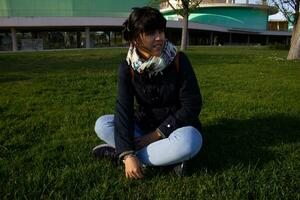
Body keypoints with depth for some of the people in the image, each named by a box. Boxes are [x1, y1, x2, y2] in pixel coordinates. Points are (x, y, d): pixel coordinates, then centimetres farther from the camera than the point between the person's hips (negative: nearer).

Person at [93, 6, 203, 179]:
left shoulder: (179, 60, -16)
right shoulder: (128, 68, -11)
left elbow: (192, 106, -16)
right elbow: (124, 110, -20)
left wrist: (157, 134, -20)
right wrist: (127, 154, -33)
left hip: (177, 127, -2)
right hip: (144, 126, 3)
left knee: (188, 142, -37)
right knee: (102, 124, -18)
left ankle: (116, 153, -22)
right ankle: (166, 157, -22)